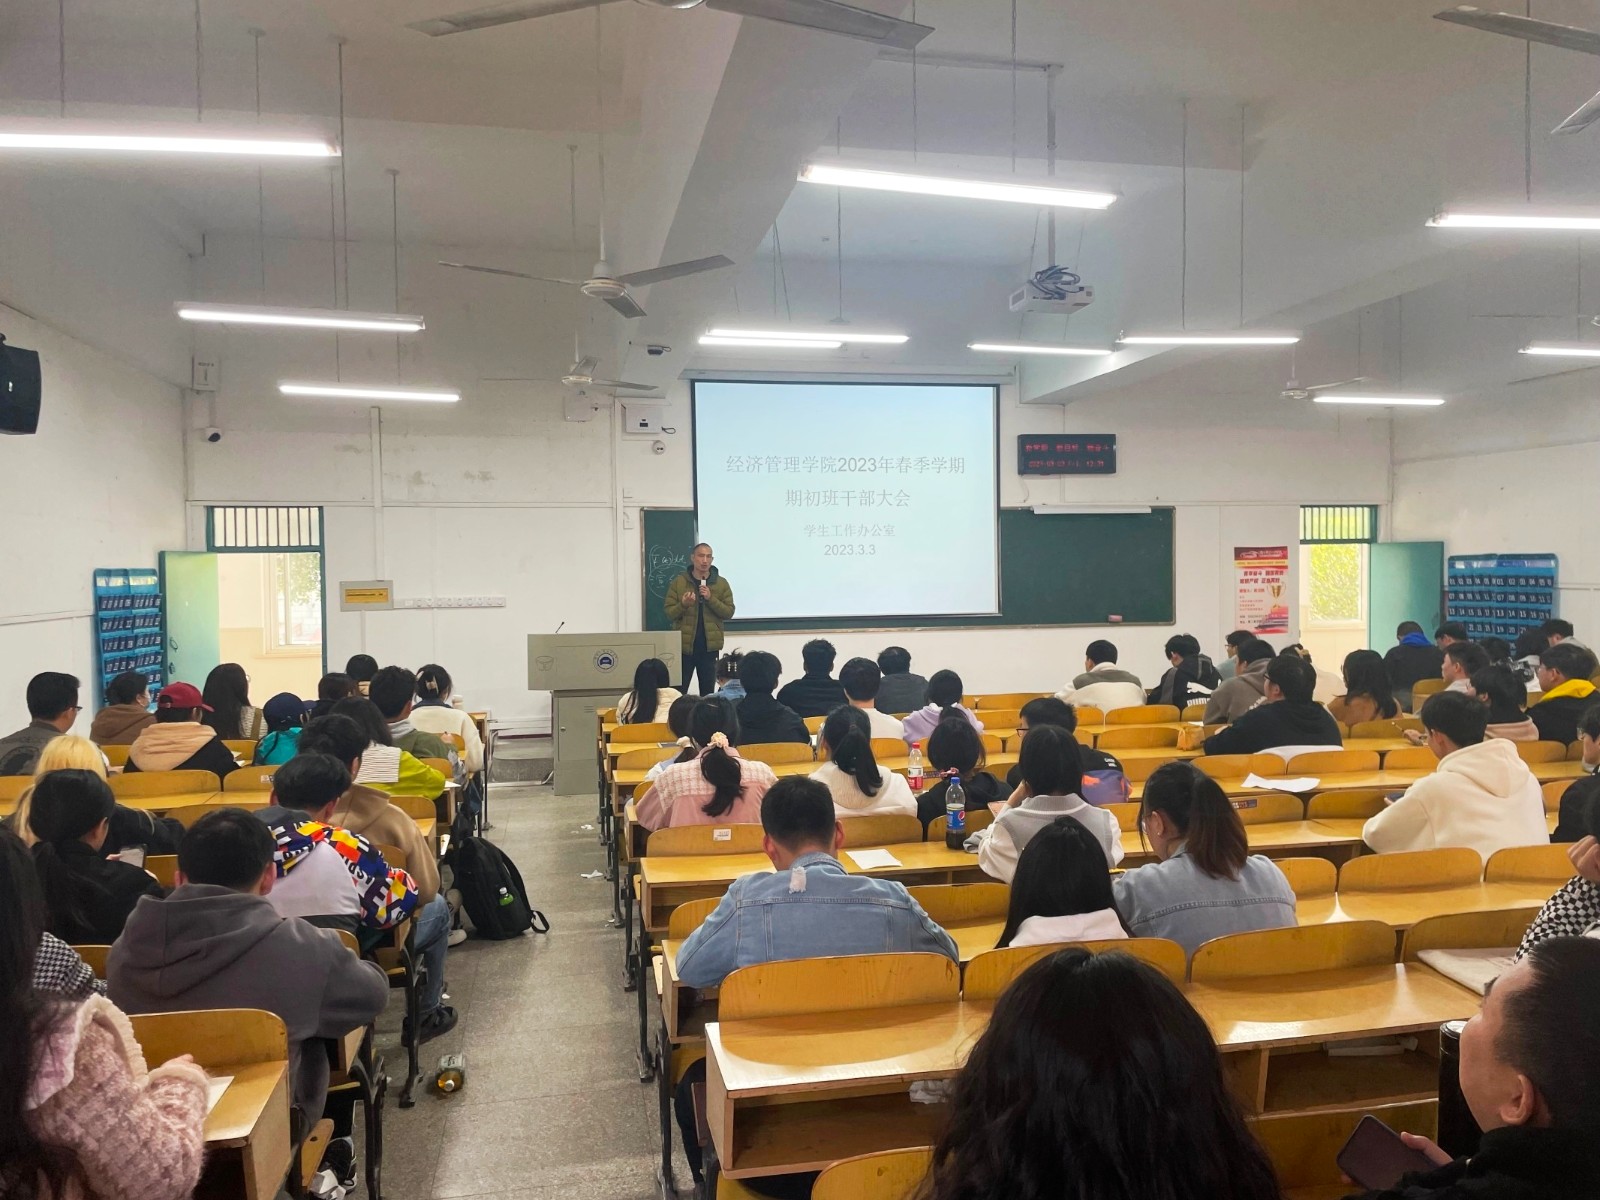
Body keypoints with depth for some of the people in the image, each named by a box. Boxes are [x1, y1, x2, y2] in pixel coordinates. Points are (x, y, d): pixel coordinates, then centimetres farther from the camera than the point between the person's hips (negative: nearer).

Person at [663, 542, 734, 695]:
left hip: (709, 646, 1)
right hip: (684, 646, -1)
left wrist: (711, 599, -16)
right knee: (678, 691, 1)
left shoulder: (721, 583, 2)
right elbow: (669, 613, 0)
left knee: (707, 692, 8)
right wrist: (683, 605, -20)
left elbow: (729, 612, -2)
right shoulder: (679, 581, 1)